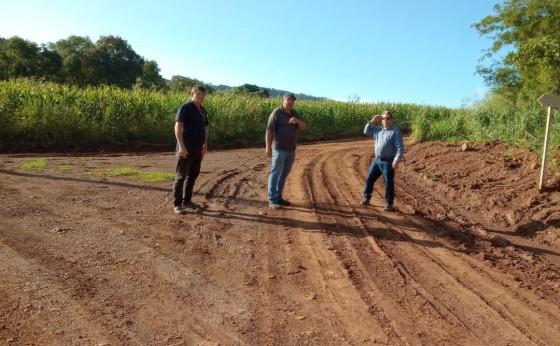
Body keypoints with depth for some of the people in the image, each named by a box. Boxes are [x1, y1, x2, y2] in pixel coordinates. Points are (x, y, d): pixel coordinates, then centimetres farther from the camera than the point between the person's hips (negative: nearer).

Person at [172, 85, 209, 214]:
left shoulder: (203, 111, 14)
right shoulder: (185, 107, -9)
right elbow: (178, 127, -15)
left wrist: (205, 146, 14)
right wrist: (181, 146, -21)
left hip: (198, 150, 8)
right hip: (186, 149, -8)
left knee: (192, 176, 14)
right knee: (181, 177, -2)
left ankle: (187, 201, 25)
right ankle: (177, 204, 4)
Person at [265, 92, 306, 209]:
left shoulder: (294, 113, 12)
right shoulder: (276, 113, -9)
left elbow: (303, 127, 7)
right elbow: (269, 130, -12)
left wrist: (297, 121, -15)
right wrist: (268, 147, -19)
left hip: (291, 150, 7)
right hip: (279, 149, -7)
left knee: (284, 174, 11)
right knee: (275, 173, -6)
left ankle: (278, 197, 20)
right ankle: (272, 200, -4)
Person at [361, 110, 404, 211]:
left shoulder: (395, 132, -10)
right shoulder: (378, 129, 11)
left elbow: (400, 148, -14)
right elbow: (366, 131, 23)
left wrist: (397, 161, -24)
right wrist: (372, 121, 9)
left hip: (388, 162, -6)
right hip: (377, 160, 7)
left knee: (389, 184, 1)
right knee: (369, 179, 12)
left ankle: (389, 204, 10)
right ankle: (366, 198, 28)